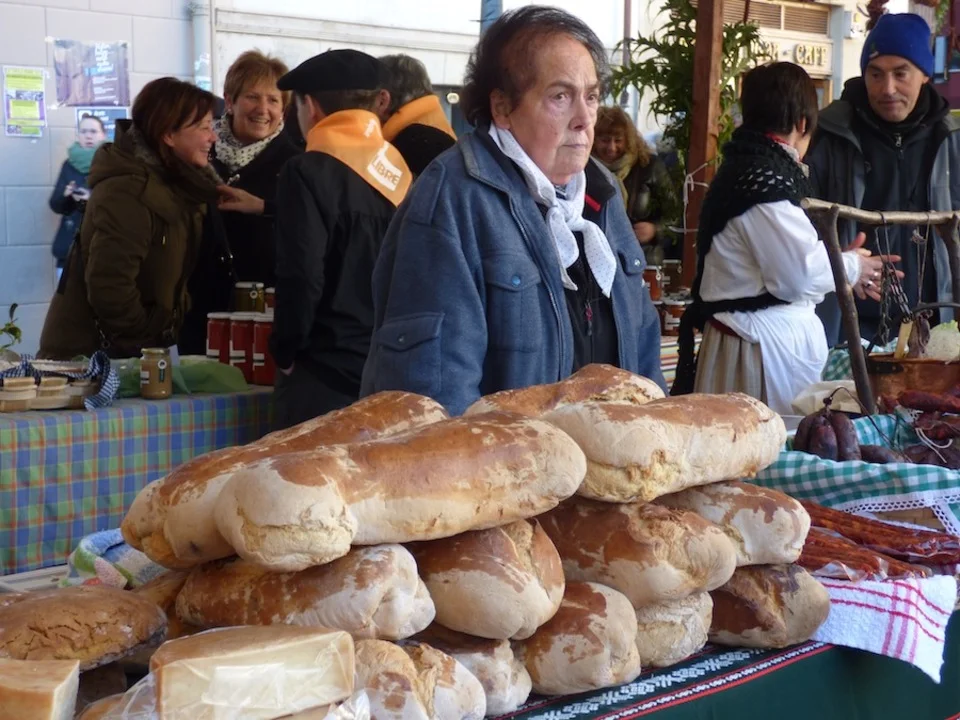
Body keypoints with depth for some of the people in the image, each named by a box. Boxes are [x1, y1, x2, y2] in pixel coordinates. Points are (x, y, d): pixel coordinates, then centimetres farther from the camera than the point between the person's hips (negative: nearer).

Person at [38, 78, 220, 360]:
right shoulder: (127, 193, -23)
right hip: (88, 355, -9)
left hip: (126, 352, 9)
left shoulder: (171, 181, 6)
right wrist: (147, 345, -16)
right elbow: (109, 289, -29)